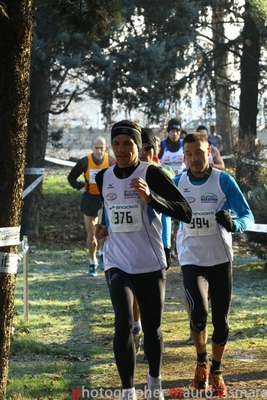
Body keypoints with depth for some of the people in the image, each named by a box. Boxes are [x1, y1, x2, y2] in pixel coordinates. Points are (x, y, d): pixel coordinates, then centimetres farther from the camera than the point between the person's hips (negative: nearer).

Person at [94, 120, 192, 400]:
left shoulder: (151, 174, -10)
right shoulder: (103, 178, 5)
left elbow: (186, 213, -19)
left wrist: (150, 197, -30)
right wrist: (105, 225, 9)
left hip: (151, 264, -2)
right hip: (117, 264, 2)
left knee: (152, 327, 10)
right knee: (123, 323, -16)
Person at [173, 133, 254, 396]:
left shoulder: (223, 181, -8)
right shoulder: (177, 184, -1)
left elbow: (248, 217, -12)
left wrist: (233, 223, -33)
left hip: (221, 259, 0)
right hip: (192, 260, 0)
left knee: (221, 319, 7)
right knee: (199, 314, -19)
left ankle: (216, 370, 30)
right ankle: (201, 362, 9)